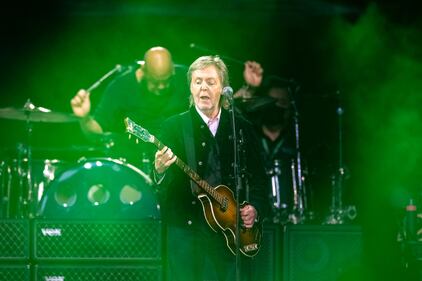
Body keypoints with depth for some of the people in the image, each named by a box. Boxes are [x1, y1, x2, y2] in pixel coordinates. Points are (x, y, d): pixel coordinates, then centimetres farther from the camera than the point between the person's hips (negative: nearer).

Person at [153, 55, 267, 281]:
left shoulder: (243, 128, 11)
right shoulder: (174, 126, 2)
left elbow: (258, 177, 16)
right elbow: (162, 185, -6)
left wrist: (255, 207, -1)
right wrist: (160, 171, -28)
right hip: (188, 231, -2)